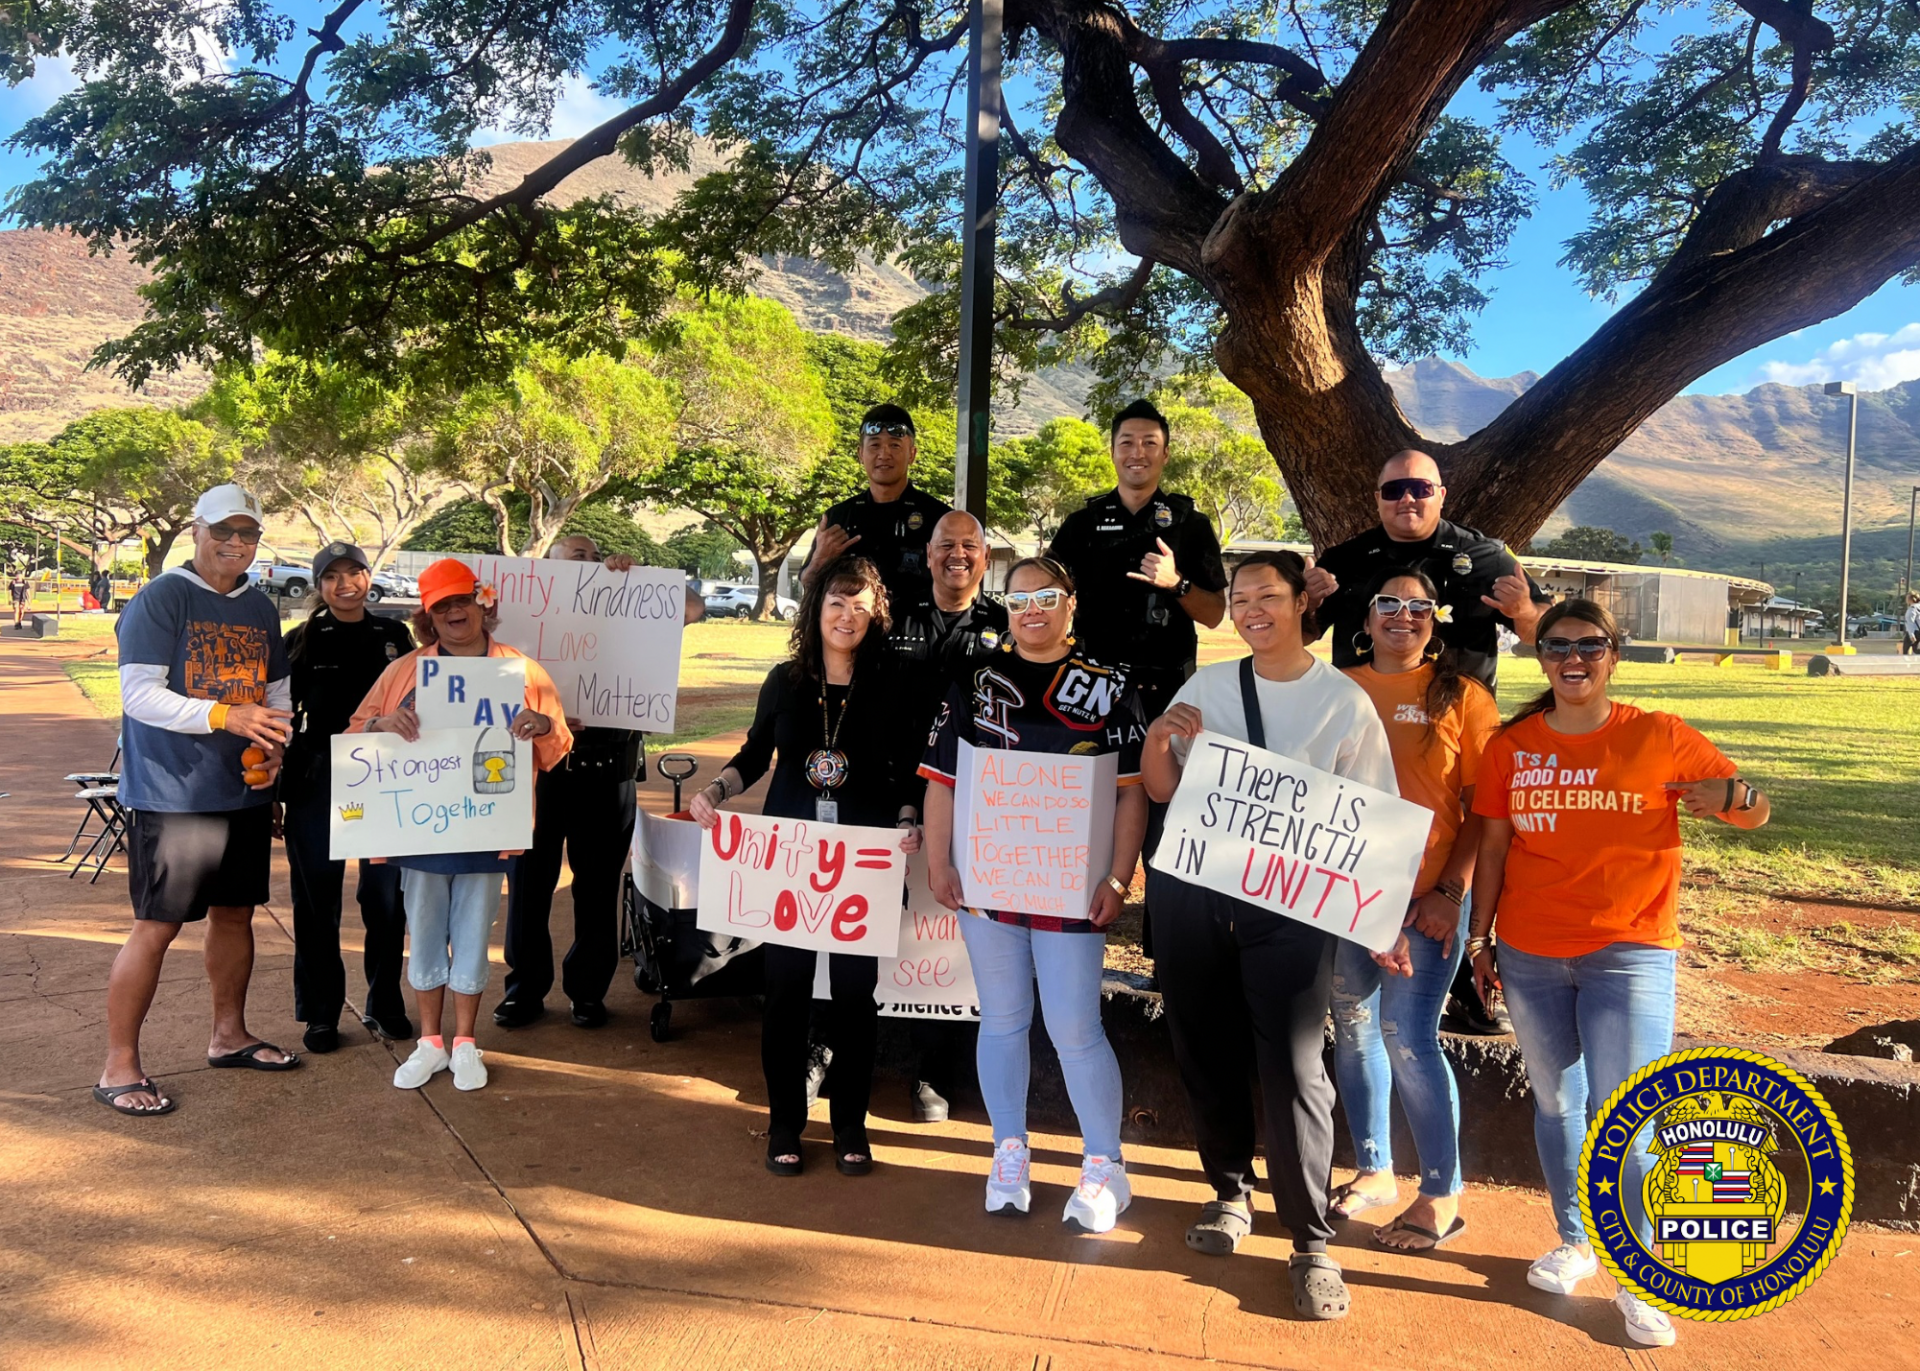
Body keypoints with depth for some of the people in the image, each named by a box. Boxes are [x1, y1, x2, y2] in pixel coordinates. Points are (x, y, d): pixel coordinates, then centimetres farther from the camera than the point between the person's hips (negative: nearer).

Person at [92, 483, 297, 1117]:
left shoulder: (261, 609, 12)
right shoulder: (161, 599, -9)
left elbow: (278, 692, 18)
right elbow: (139, 694, -16)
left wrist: (274, 745, -2)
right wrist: (226, 715, -27)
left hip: (246, 792, 7)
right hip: (172, 795, -6)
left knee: (234, 912, 15)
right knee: (157, 926, -5)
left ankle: (229, 1034, 30)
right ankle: (119, 1067, 6)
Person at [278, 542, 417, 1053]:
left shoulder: (394, 636, 6)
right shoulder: (302, 641, 2)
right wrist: (273, 791, 1)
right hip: (316, 780, -1)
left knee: (386, 896, 5)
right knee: (317, 899, 5)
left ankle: (384, 1005, 20)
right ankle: (320, 1013, 17)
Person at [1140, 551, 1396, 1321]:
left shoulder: (1346, 703, -1)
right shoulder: (1204, 686, 6)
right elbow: (1161, 791, 11)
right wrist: (1156, 738, -10)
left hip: (1290, 907, -3)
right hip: (1189, 893, 3)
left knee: (1292, 1068, -6)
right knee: (1207, 1055, 13)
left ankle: (1311, 1242, 9)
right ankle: (1232, 1192, 34)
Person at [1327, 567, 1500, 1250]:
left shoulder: (1462, 697, -1)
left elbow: (1482, 807, -2)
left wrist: (1450, 891, -10)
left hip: (1424, 899, -4)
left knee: (1408, 1039, -6)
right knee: (1353, 1031, 12)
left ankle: (1443, 1196, 11)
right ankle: (1374, 1170, 30)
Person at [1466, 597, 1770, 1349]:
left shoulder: (1658, 737, -4)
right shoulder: (1511, 745, 2)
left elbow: (1754, 811, 0)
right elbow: (1493, 847, 6)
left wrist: (1733, 796, -23)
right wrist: (1480, 939, 4)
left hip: (1629, 955, -3)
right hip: (1530, 955, 3)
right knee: (1555, 1104, 14)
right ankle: (1575, 1243, 32)